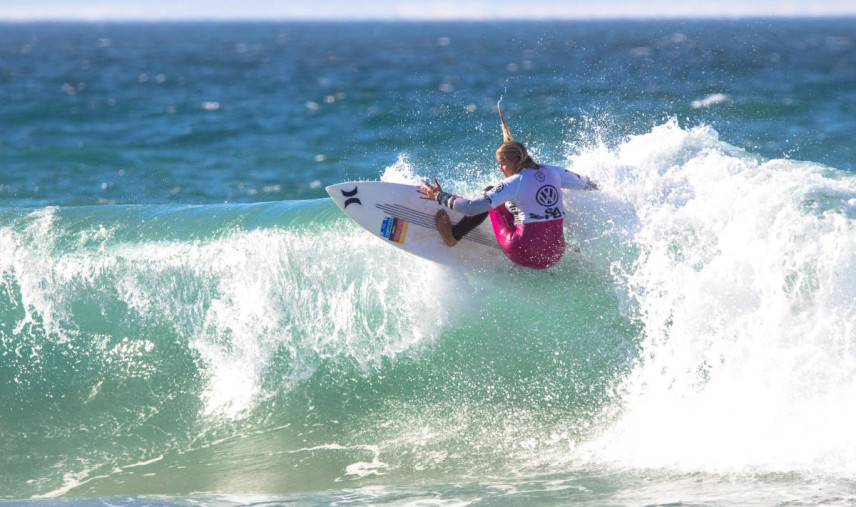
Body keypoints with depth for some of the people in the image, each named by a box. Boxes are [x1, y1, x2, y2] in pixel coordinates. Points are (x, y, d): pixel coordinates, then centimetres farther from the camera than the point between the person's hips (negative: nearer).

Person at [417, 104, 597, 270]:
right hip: (556, 255, 6)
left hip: (525, 254, -6)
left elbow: (473, 208, -18)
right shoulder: (553, 172, 4)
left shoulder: (513, 184, -12)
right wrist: (592, 184, 48)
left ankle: (453, 235, 16)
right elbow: (582, 183, 24)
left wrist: (440, 197, -6)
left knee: (490, 195, 12)